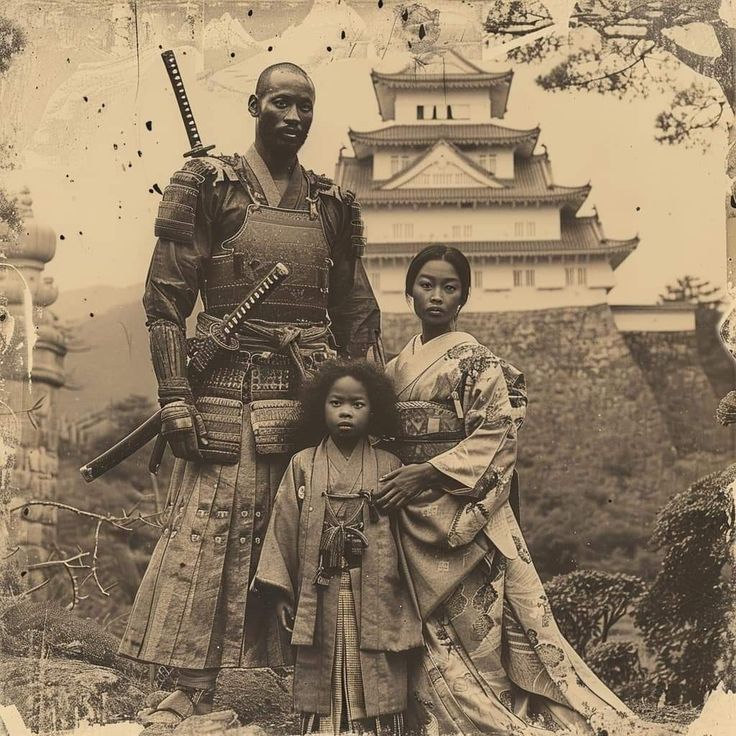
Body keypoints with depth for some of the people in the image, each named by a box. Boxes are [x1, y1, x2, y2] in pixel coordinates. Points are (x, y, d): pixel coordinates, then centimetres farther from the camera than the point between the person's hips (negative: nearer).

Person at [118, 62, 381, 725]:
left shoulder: (333, 204, 13)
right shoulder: (207, 187, 2)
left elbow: (357, 315, 17)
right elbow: (166, 298, -3)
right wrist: (175, 396, -12)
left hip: (312, 389, 3)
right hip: (227, 384, -3)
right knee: (207, 530, -5)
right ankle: (193, 689, 2)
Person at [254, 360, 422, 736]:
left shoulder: (389, 468, 4)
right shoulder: (302, 466, 4)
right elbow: (283, 528, 4)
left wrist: (411, 598, 5)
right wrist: (280, 591, -1)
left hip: (375, 599, 0)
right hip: (320, 600, 0)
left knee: (376, 686, 2)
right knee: (322, 677, 5)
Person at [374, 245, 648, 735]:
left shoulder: (474, 360, -4)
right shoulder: (397, 367, 14)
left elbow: (495, 437, -13)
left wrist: (426, 473, -19)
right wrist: (388, 483, 3)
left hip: (460, 515, -6)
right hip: (410, 518, 6)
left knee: (478, 628, -6)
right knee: (425, 636, 6)